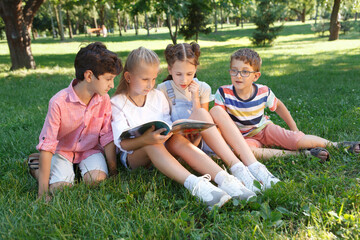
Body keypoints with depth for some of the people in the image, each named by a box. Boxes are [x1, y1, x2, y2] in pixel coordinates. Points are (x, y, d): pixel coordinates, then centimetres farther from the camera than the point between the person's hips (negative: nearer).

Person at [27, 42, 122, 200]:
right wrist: (43, 191, -25)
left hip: (90, 149, 2)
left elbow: (107, 137, -7)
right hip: (63, 150, -2)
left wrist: (113, 170, -7)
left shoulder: (104, 100, -15)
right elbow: (47, 145, -24)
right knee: (59, 187, -21)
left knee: (97, 178, -25)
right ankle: (37, 167, 10)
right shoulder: (59, 103, -26)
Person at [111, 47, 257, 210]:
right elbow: (122, 143, -17)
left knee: (178, 139, -28)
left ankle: (223, 179, -43)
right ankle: (194, 184, -54)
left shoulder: (158, 96, 9)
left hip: (160, 148, 4)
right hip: (132, 154, -3)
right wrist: (146, 139, -37)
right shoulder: (117, 104, -6)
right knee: (152, 145, -36)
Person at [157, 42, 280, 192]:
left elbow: (205, 123, 4)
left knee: (218, 111, -25)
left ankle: (253, 166, -38)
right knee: (201, 114, -30)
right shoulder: (163, 90, -1)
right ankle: (236, 168, -42)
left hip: (201, 141, 3)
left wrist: (195, 98, -9)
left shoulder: (202, 88, 8)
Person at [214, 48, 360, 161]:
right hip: (245, 138, -1)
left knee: (298, 140, -25)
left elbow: (278, 106, 10)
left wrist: (293, 128, 15)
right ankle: (299, 154, -27)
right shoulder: (223, 93, -19)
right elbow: (218, 119, -13)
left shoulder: (263, 92, -11)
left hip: (264, 129, 1)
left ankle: (337, 145, 3)